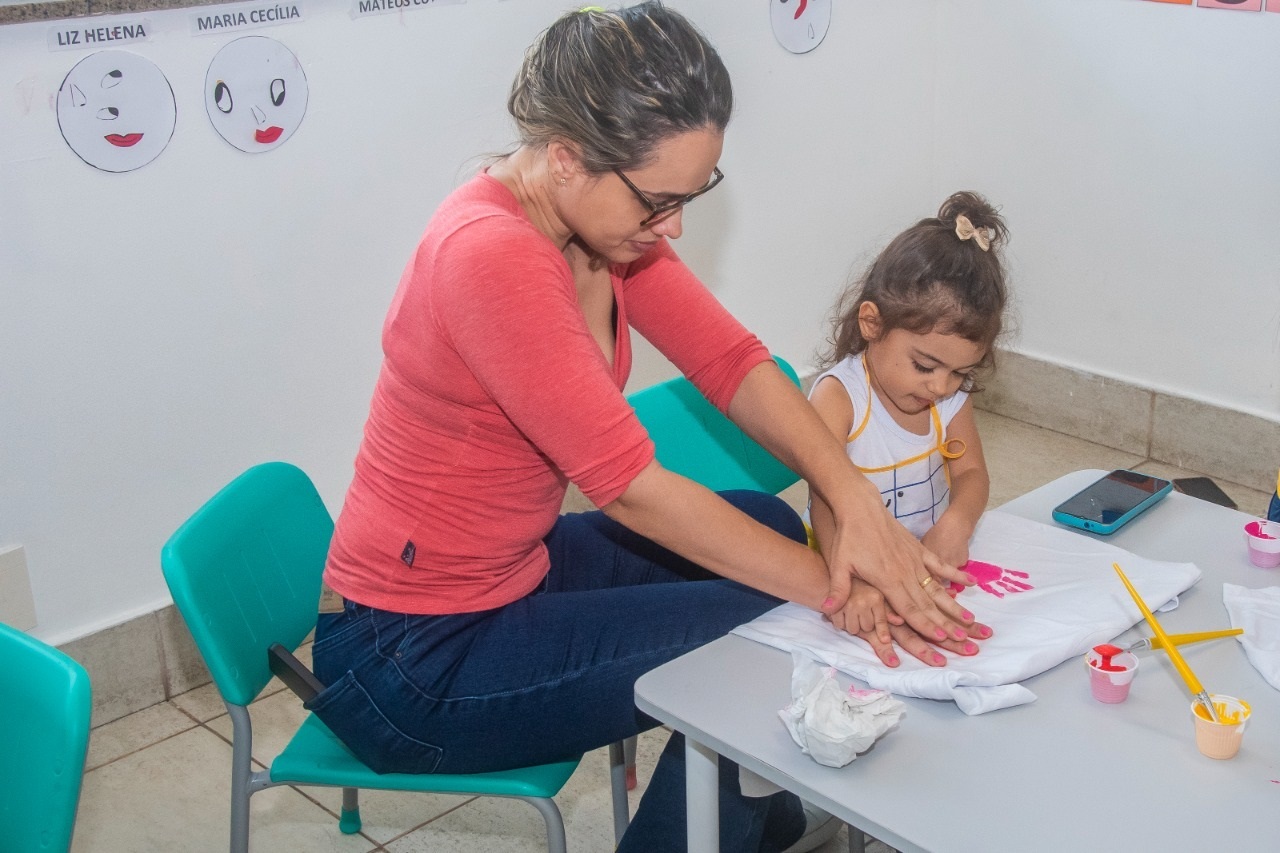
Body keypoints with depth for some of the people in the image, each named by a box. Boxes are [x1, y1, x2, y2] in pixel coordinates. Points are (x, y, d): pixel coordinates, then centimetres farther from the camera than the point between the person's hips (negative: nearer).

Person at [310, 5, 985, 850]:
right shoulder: (493, 256, -30)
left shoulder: (603, 219, -2)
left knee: (769, 525, 13)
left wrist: (857, 503, -18)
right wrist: (834, 590, -22)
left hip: (514, 566, 9)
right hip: (414, 662, -9)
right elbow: (630, 487, -29)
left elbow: (730, 359, -4)